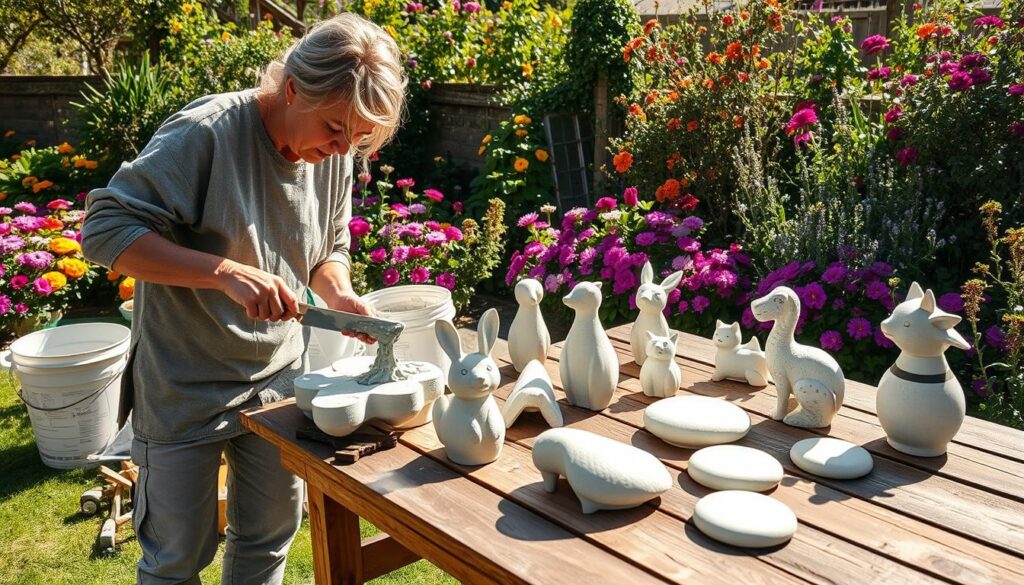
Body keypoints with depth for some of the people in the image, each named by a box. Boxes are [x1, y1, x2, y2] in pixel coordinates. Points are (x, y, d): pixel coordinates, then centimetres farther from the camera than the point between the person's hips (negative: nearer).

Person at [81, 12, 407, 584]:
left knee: (271, 538, 19)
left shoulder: (337, 154, -4)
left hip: (280, 377, 6)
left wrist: (340, 294, -12)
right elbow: (104, 230, -22)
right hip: (187, 387, -5)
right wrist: (226, 271, -33)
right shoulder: (206, 133, -22)